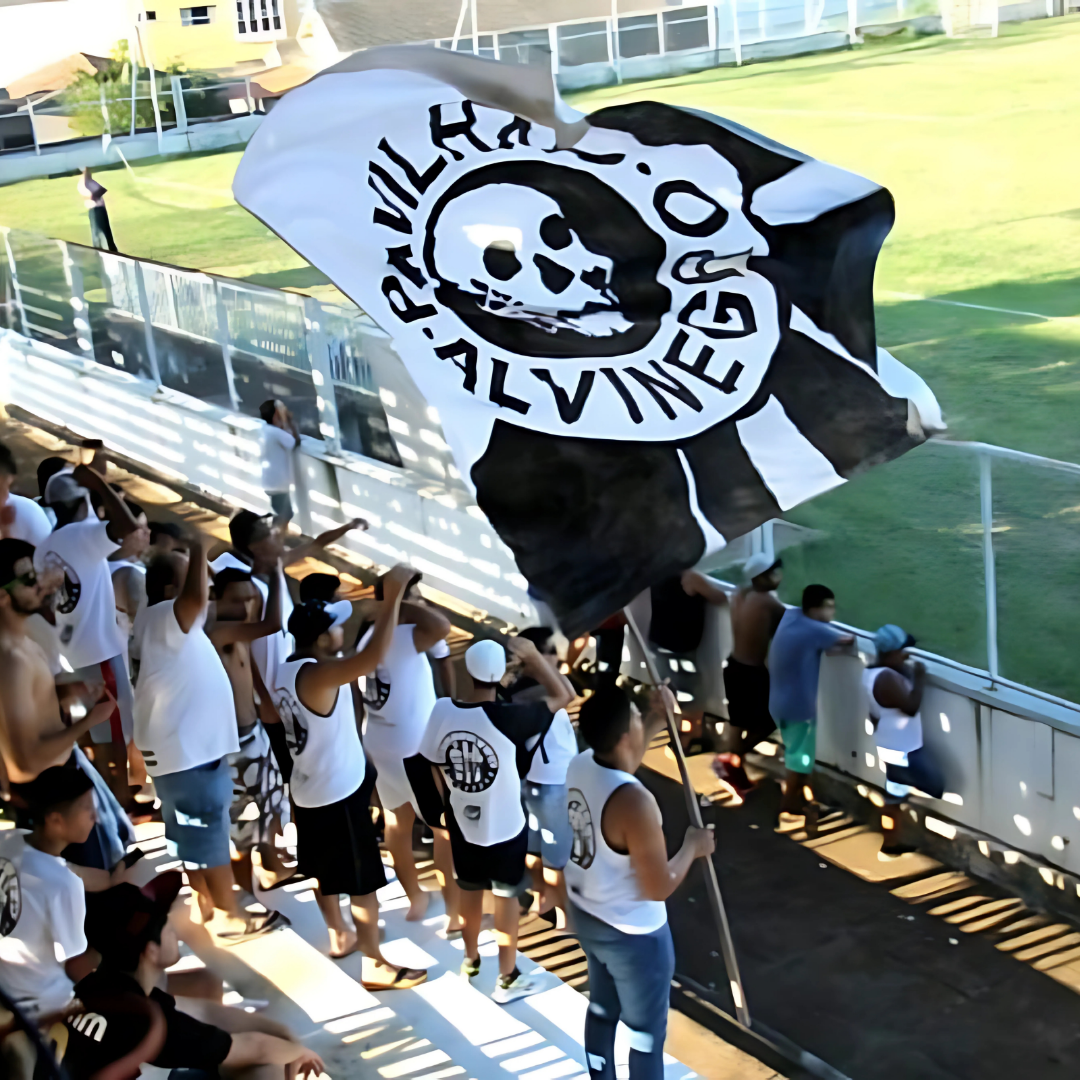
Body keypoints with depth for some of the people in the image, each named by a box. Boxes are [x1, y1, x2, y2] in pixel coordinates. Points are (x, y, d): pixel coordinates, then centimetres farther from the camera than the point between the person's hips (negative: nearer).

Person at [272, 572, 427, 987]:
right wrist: (392, 597, -39)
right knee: (363, 883, 3)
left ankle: (339, 937, 46)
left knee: (325, 870, 26)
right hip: (338, 794, -10)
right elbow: (372, 657, -43)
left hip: (308, 790, 10)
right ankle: (375, 966, 13)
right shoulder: (317, 674, -30)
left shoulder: (287, 670, 0)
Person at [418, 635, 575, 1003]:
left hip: (462, 825, 4)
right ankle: (507, 980, 27)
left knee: (470, 895, 25)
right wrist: (533, 656, -16)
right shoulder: (508, 719, -28)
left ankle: (471, 961, 46)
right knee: (507, 902, 14)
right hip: (505, 829, -4)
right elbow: (563, 695, -18)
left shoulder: (442, 711, -16)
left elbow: (435, 769, -1)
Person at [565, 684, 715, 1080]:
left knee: (602, 1008, 28)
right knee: (647, 1032, 12)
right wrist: (692, 847, -10)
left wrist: (657, 718, 13)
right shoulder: (634, 802, -34)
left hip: (586, 915, 8)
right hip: (634, 933, -8)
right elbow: (659, 887, -26)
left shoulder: (581, 766, -9)